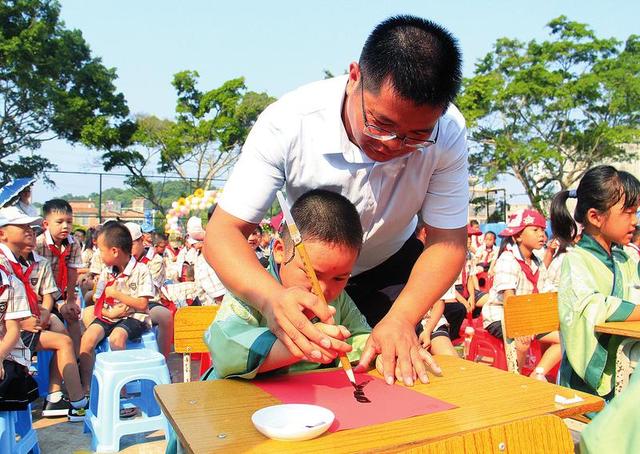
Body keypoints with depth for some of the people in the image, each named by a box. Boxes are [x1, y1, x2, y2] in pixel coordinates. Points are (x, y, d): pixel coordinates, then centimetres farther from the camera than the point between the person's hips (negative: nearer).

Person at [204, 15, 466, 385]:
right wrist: (271, 296, -53)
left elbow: (448, 241, -21)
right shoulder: (287, 123, -35)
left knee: (401, 377, 6)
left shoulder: (446, 132, -30)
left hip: (393, 264, 1)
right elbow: (224, 231, -32)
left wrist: (402, 319, -39)